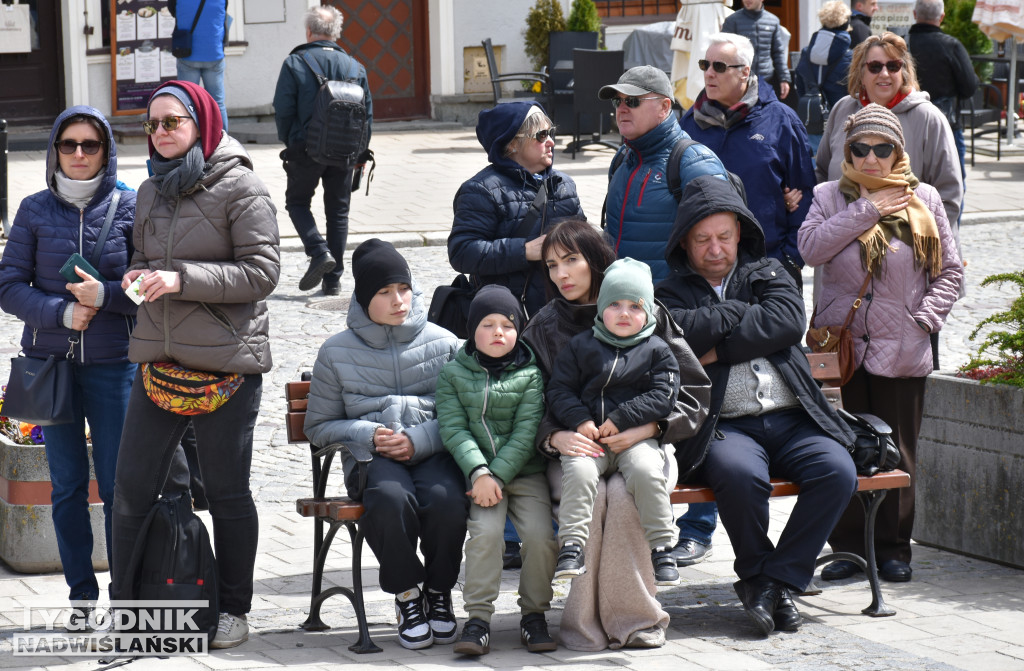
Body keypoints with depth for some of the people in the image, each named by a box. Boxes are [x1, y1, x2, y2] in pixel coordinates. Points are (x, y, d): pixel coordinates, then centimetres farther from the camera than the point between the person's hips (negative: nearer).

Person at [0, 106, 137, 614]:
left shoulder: (130, 207, -2)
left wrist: (105, 295, -17)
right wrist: (62, 313, -13)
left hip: (113, 363, -1)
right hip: (51, 362, 2)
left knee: (118, 483, -2)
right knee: (67, 484, 7)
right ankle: (81, 591, 18)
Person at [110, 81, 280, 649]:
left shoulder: (239, 188, -8)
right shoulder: (150, 192, 13)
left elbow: (262, 271, -13)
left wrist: (182, 279, -20)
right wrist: (137, 277, 1)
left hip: (226, 362, -6)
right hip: (158, 359, 6)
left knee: (226, 492, 5)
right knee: (130, 490, 4)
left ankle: (233, 609, 18)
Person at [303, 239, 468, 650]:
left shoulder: (443, 344, 8)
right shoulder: (337, 352, 9)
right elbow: (319, 427, 13)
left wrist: (419, 440, -11)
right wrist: (368, 435, -6)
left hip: (433, 452, 0)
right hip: (372, 458, 0)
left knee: (447, 501, -34)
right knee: (391, 501, -36)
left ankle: (438, 592, -7)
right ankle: (407, 595, -14)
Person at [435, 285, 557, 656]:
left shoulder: (530, 374, 4)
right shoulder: (453, 373, 5)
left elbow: (525, 433, -4)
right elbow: (454, 429, -4)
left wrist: (498, 475, -16)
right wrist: (479, 473, -18)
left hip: (524, 470, 1)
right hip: (477, 471, -1)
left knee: (540, 533, -18)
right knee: (485, 532, -24)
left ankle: (534, 614, 0)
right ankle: (478, 618, -17)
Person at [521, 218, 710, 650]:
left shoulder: (648, 315, 4)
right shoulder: (543, 329, 9)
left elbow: (695, 393, 2)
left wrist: (647, 428, -15)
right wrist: (555, 437, -17)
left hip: (643, 445, -1)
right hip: (573, 451, 1)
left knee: (624, 493, -33)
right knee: (589, 496, -32)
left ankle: (633, 618, -22)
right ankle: (585, 625, -24)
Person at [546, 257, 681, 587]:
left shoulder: (656, 351, 9)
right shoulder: (581, 347, 12)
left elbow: (663, 397, -2)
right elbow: (559, 390, 7)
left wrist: (621, 419, -12)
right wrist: (580, 420, -11)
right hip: (588, 436, 1)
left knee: (646, 471, -30)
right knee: (578, 471, -30)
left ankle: (661, 547, -19)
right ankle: (571, 546, -27)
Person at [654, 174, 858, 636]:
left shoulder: (766, 273, 20)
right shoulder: (671, 294, 14)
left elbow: (788, 321, -1)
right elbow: (685, 332, -10)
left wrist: (719, 349, -5)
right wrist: (746, 313, -1)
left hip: (792, 420, 3)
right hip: (724, 427, -3)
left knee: (838, 471, -26)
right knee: (740, 475, -36)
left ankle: (777, 578, -13)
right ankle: (756, 570, -9)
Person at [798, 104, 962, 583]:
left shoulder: (923, 200, 6)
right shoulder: (830, 197, 6)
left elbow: (950, 270, 8)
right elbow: (811, 247, -12)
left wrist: (925, 317, -5)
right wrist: (866, 209, -11)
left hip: (901, 350, 0)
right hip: (841, 344, 0)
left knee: (897, 454, 5)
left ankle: (893, 548, 14)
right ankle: (849, 547, 12)